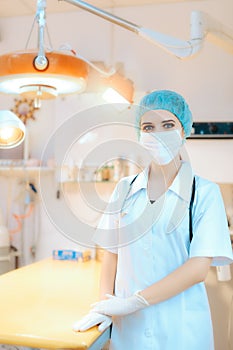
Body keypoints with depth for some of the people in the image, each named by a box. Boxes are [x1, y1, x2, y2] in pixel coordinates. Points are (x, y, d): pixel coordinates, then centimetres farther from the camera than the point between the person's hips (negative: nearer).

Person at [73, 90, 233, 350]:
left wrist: (133, 302, -18)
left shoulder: (205, 192, -8)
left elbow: (198, 268, -14)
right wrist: (106, 303, -8)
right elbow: (111, 253, 6)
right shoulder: (125, 189, 2)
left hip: (181, 328, -2)